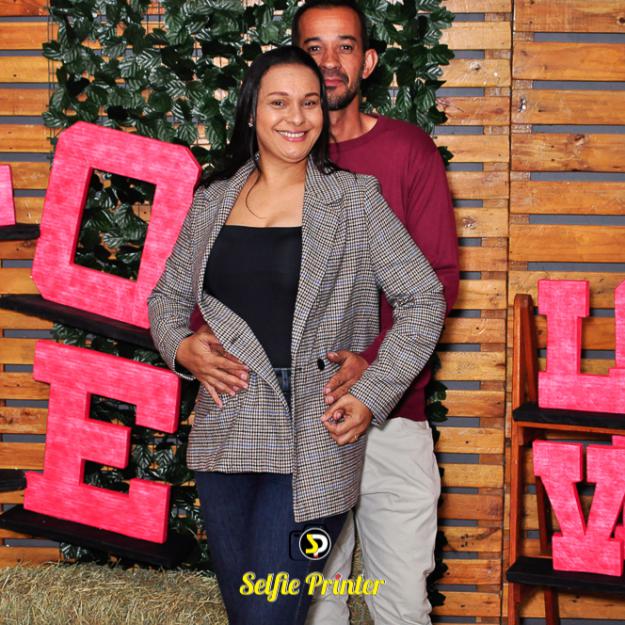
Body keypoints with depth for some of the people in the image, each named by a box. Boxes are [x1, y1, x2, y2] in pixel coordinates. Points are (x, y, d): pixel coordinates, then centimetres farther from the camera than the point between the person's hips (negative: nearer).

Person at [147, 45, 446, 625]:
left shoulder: (353, 199, -2)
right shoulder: (212, 202, 9)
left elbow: (423, 300, -3)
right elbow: (166, 296, 18)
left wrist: (370, 397, -11)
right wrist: (179, 346, -3)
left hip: (312, 438, -4)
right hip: (227, 432, 4)